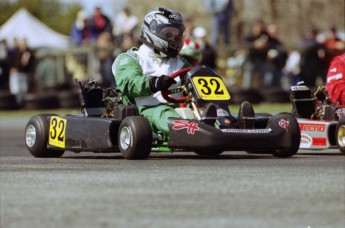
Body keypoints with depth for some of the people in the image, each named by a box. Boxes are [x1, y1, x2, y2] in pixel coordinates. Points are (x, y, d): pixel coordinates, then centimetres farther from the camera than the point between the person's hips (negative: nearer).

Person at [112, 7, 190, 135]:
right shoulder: (130, 60, 11)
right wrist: (153, 83, -33)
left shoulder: (178, 62, 32)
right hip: (147, 111, -5)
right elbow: (129, 83, -11)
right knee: (163, 113, -40)